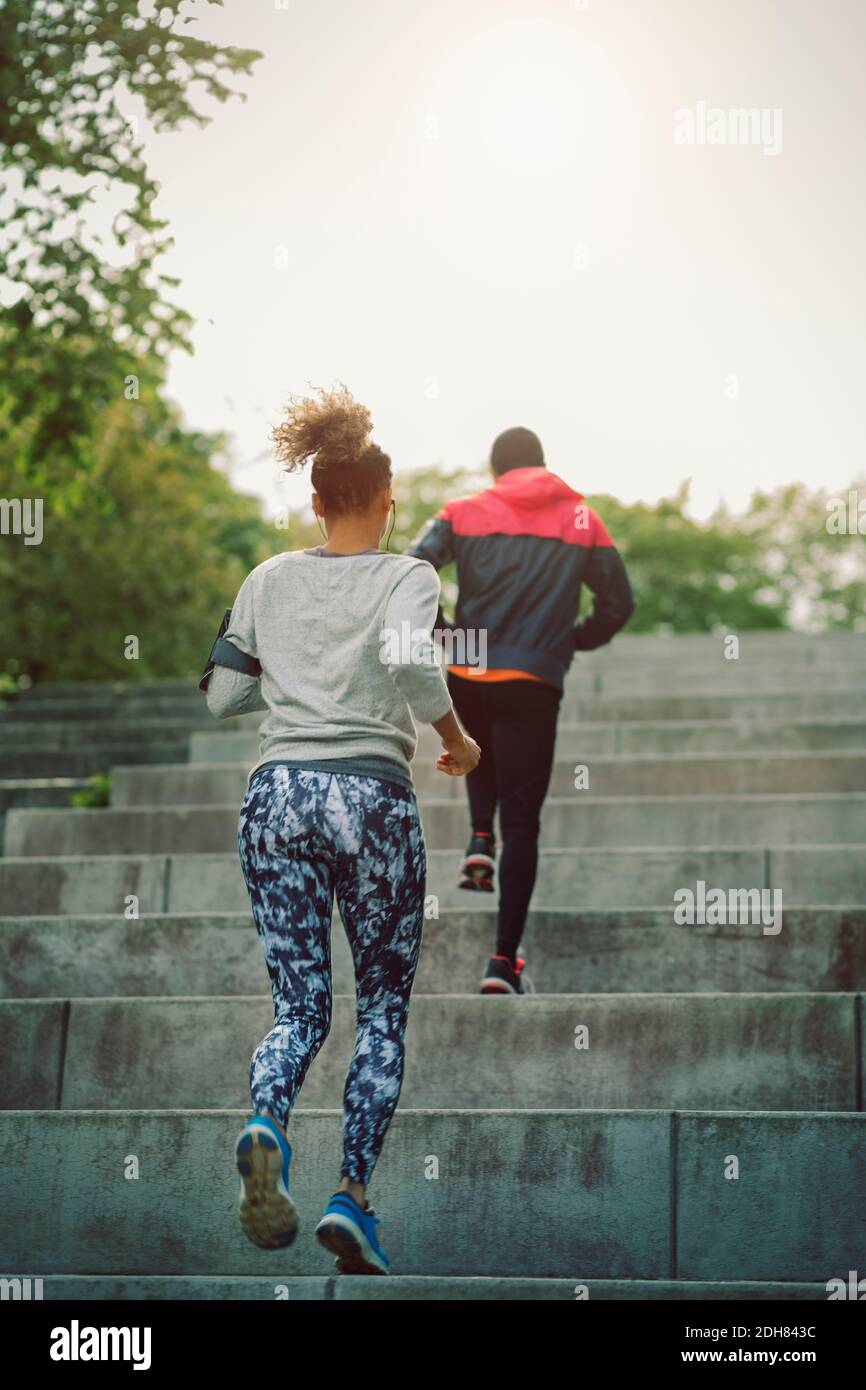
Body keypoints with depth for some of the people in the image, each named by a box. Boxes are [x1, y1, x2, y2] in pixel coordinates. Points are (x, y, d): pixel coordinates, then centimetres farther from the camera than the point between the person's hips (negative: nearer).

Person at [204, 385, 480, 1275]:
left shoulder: (269, 579, 11)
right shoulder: (406, 577, 0)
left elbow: (220, 696, 12)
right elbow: (408, 659, -20)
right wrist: (456, 738, -5)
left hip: (276, 792, 3)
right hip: (370, 794, -3)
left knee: (298, 1007, 6)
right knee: (383, 1008, 10)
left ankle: (264, 1130, -25)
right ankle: (353, 1195, -1)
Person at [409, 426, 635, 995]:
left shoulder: (466, 512, 6)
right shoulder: (583, 519, 9)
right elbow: (619, 602, 9)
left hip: (466, 680, 1)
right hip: (535, 684, -1)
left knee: (481, 749, 37)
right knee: (522, 824, 3)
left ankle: (481, 840, 14)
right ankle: (505, 960, -4)